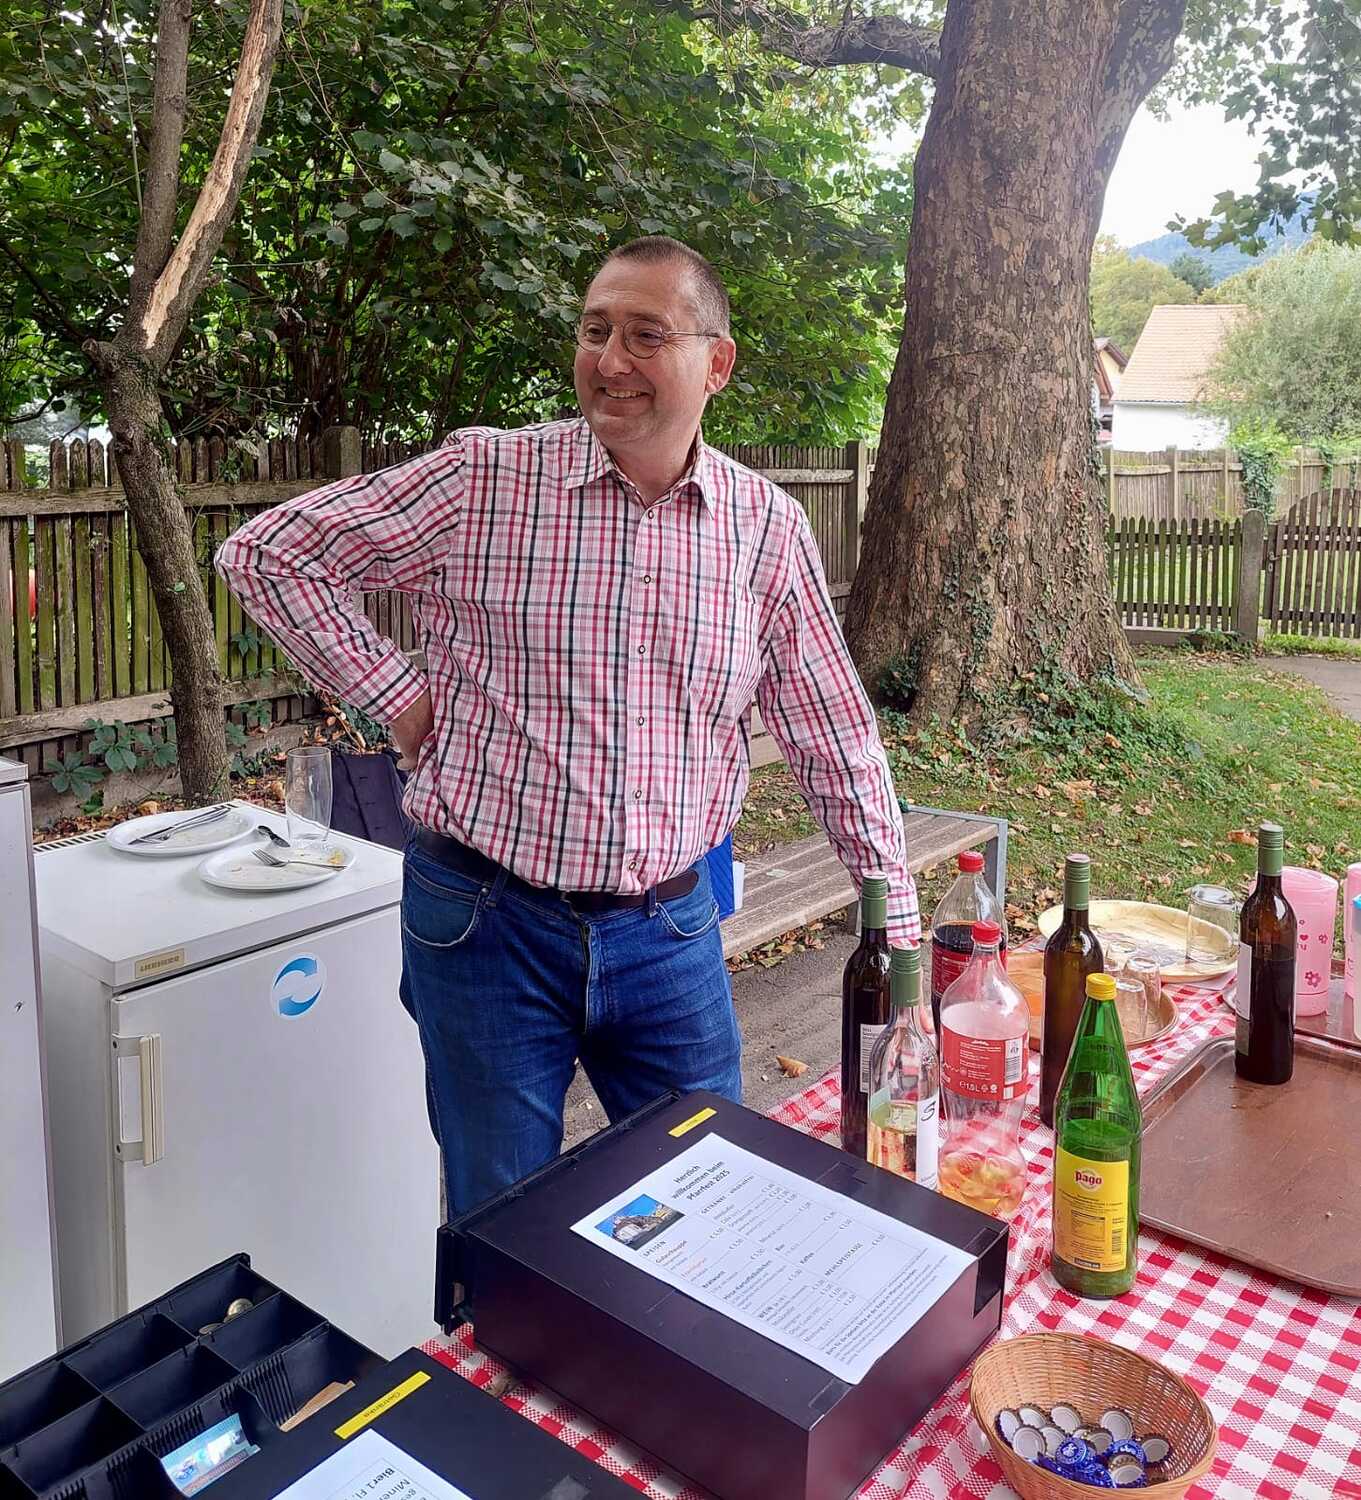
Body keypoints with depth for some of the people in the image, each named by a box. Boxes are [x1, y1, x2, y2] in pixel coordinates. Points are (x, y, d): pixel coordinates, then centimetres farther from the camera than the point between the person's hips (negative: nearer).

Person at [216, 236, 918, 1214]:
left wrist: (898, 925, 6)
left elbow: (835, 737, 6)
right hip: (488, 923, -2)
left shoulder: (767, 526, 1)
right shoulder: (483, 479, -7)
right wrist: (397, 696, -6)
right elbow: (268, 553, 0)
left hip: (670, 930, 2)